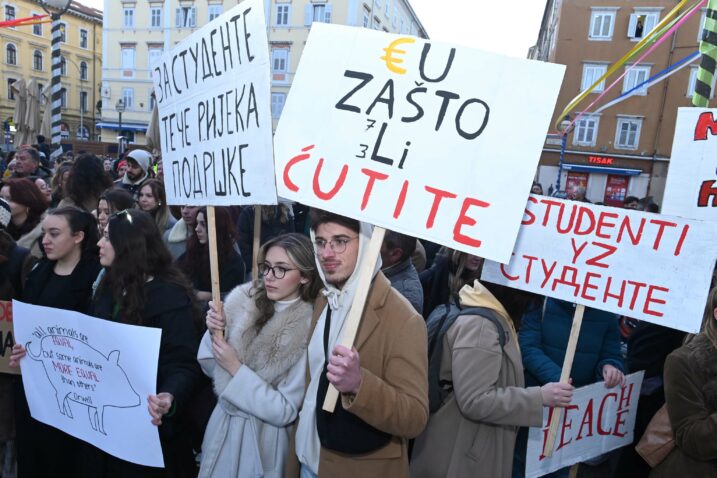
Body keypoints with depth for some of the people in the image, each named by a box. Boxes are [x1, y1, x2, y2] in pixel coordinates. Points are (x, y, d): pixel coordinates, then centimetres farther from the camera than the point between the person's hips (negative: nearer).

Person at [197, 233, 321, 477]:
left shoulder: (310, 330, -22)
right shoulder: (243, 300, -9)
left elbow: (285, 411, -18)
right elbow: (212, 369, 1)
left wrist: (236, 368, -22)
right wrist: (214, 334, -18)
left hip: (263, 436, -4)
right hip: (221, 424, 5)